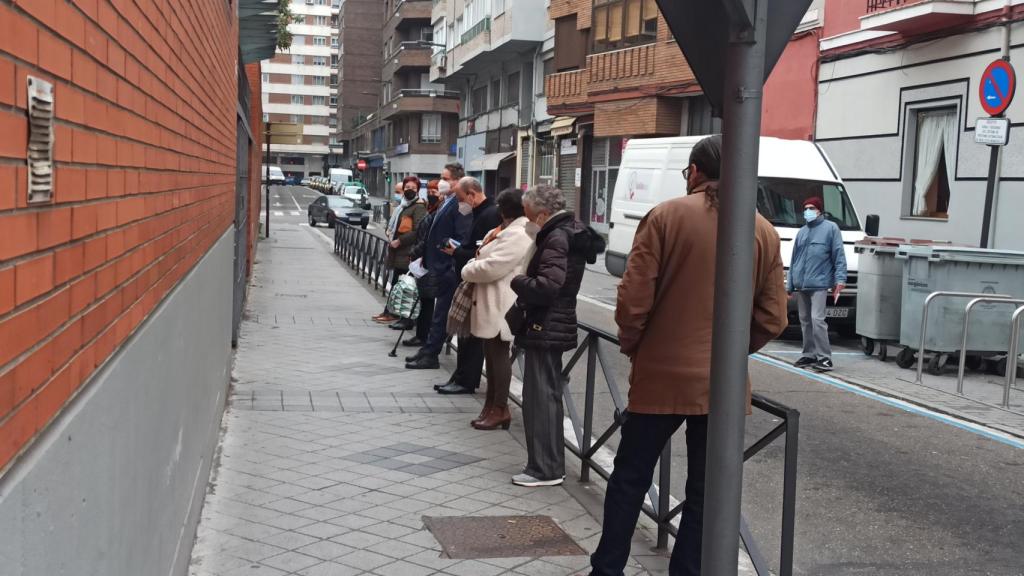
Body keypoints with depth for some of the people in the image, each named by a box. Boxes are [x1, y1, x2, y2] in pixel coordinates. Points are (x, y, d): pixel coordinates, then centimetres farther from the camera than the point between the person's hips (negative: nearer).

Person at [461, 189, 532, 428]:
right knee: (492, 354, 15)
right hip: (492, 304, 11)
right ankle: (492, 404, 23)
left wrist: (467, 271, -7)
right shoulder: (511, 231, 16)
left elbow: (490, 268, -23)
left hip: (500, 307, -11)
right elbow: (487, 258, 23)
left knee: (499, 355, -3)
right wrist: (474, 265, 4)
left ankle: (500, 409, 5)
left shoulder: (517, 235, -20)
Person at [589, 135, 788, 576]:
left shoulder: (666, 215, -6)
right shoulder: (765, 232, 3)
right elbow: (773, 318, 2)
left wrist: (633, 347, 6)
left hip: (661, 374, -2)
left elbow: (633, 298, -11)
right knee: (704, 492, 11)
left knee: (630, 479, 13)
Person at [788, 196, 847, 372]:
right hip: (800, 285, 7)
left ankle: (824, 357, -12)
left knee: (817, 319, -15)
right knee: (805, 321, 10)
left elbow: (839, 256, -4)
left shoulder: (830, 228, 1)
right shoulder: (802, 232, 19)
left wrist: (840, 279, -13)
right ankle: (809, 355, 17)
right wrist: (789, 285, 18)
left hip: (819, 284, -7)